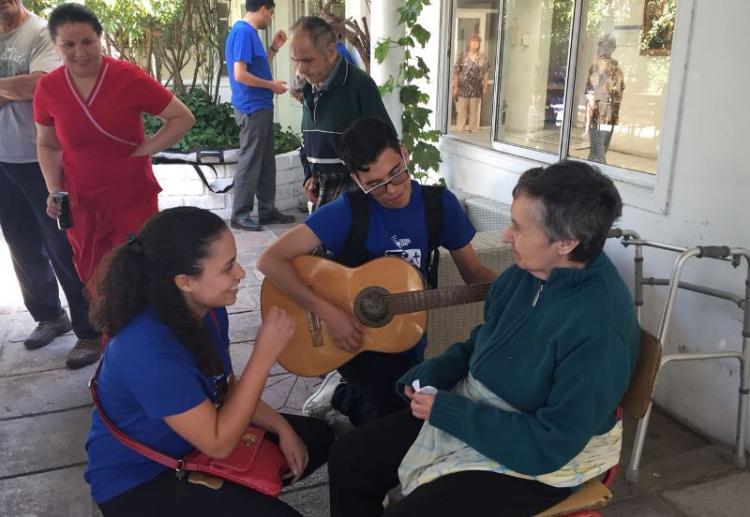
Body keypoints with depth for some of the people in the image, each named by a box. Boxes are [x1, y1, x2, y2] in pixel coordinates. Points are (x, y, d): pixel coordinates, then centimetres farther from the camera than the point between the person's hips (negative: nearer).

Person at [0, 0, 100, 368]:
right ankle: (49, 315, 32)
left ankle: (89, 330, 10)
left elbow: (37, 86, -23)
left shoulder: (41, 32, -8)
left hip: (42, 158, -6)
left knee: (63, 246, -1)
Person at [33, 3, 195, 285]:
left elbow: (183, 118, -6)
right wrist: (53, 189, -4)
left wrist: (141, 153, -12)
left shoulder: (129, 77, -13)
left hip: (133, 199, -3)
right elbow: (47, 145, 11)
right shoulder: (47, 87, -3)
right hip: (79, 204, 3)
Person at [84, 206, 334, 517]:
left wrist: (281, 427, -7)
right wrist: (265, 355, -31)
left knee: (317, 437, 9)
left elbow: (226, 389, 6)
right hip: (138, 480, -8)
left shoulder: (208, 311, -9)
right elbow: (219, 445, -28)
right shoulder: (149, 351, -34)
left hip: (194, 440, 8)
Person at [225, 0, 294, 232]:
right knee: (250, 162, -5)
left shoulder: (249, 32, 15)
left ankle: (267, 210, 20)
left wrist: (274, 47, 15)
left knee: (266, 161, 13)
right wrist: (272, 85, -12)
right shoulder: (243, 32, -15)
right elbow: (240, 75, -21)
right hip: (252, 108, -10)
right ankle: (240, 214, 2)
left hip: (261, 107, 10)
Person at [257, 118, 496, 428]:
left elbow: (473, 272, 0)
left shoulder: (440, 204, -9)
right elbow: (270, 260, -26)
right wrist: (328, 313, -33)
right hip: (353, 337, -4)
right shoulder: (348, 211, -20)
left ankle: (342, 397, 31)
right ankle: (347, 397, 8)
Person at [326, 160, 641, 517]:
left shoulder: (600, 330, -30)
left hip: (538, 462, -7)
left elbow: (551, 444, -27)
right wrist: (428, 375, -7)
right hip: (467, 409, 8)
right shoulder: (530, 268, -5)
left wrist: (446, 411, -24)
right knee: (348, 459, 4)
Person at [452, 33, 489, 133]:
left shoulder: (483, 57, 5)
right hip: (463, 89, -2)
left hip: (477, 89, 2)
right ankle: (459, 132, 8)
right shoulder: (462, 56, -2)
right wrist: (455, 87, -6)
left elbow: (486, 73, 8)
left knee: (475, 113, 8)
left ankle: (473, 132, 18)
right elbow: (456, 72, -2)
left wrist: (485, 87, 3)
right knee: (461, 112, 0)